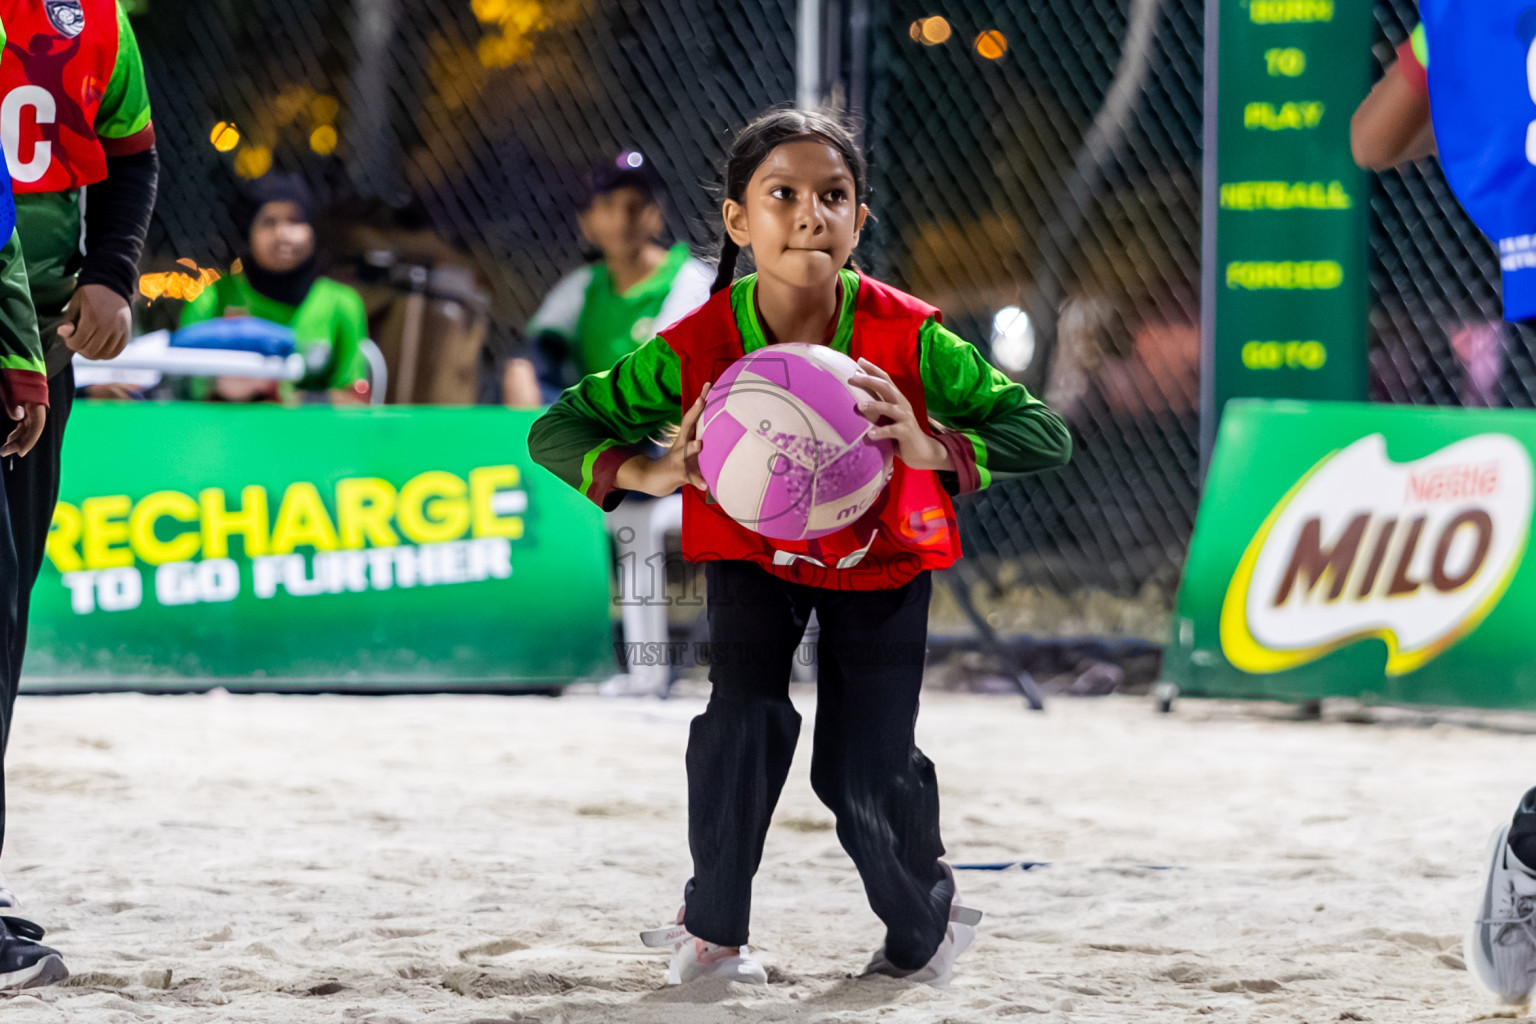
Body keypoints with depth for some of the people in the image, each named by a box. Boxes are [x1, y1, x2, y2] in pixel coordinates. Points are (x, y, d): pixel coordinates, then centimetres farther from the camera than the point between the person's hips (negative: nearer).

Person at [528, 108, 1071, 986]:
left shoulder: (907, 339, -30)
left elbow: (1046, 435, -28)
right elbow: (556, 432, -21)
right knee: (746, 720, -21)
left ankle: (927, 925, 28)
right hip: (753, 553, 0)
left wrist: (934, 450, -46)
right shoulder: (697, 349, -28)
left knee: (865, 775, -5)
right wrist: (649, 475, -41)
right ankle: (712, 931, 2)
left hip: (883, 559, 0)